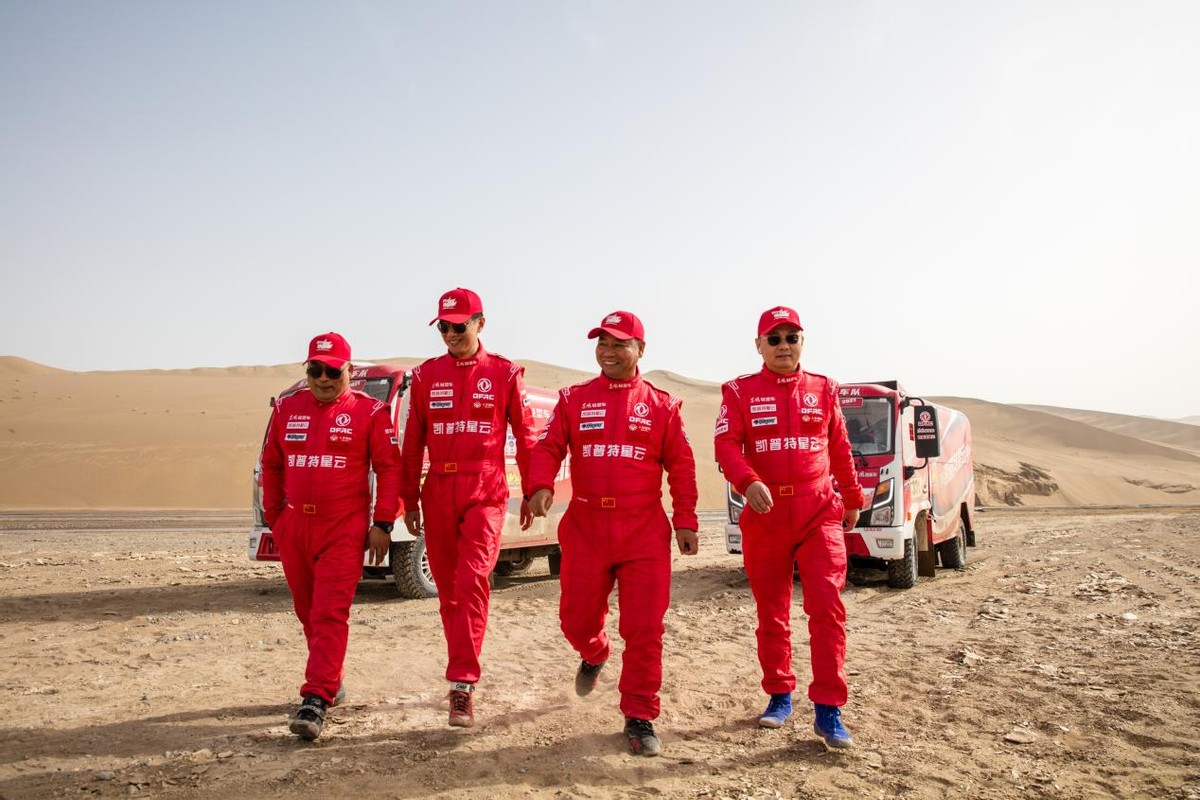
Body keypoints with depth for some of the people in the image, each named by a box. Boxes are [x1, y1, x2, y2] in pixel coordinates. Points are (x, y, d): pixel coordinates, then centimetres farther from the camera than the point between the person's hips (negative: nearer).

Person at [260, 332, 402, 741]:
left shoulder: (370, 411, -3)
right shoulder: (287, 409, 10)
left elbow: (389, 468, -5)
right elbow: (271, 465, 17)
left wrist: (382, 524, -10)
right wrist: (273, 518, 14)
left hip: (344, 528, -5)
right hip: (294, 526, 5)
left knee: (330, 615, -10)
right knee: (308, 612, 15)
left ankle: (316, 702, -12)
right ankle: (331, 682, 33)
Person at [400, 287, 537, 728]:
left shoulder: (504, 373, 2)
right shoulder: (426, 375, 9)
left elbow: (525, 436, 4)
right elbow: (413, 441, 11)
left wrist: (532, 493, 4)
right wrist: (409, 501, 11)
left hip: (485, 494, -3)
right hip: (438, 493, 4)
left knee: (471, 582, -16)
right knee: (448, 588, 10)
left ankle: (462, 686, -14)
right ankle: (463, 671, 26)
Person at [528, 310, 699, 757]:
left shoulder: (661, 405, 6)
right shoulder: (574, 400, 8)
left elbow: (681, 466, 5)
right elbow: (548, 447, -1)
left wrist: (685, 521, 0)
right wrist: (541, 486, -20)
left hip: (644, 531, -1)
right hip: (585, 527, 1)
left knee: (644, 629, -2)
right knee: (576, 619, 10)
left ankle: (639, 718, 12)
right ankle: (594, 656, 46)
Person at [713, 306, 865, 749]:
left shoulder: (823, 389, 10)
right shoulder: (740, 392, 2)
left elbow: (840, 448, 17)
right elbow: (726, 445, -10)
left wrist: (852, 498, 24)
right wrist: (749, 482, -28)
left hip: (819, 513, 1)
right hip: (764, 516, 0)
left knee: (827, 607, -11)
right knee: (771, 612, 10)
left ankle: (828, 711, -5)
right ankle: (780, 696, 27)